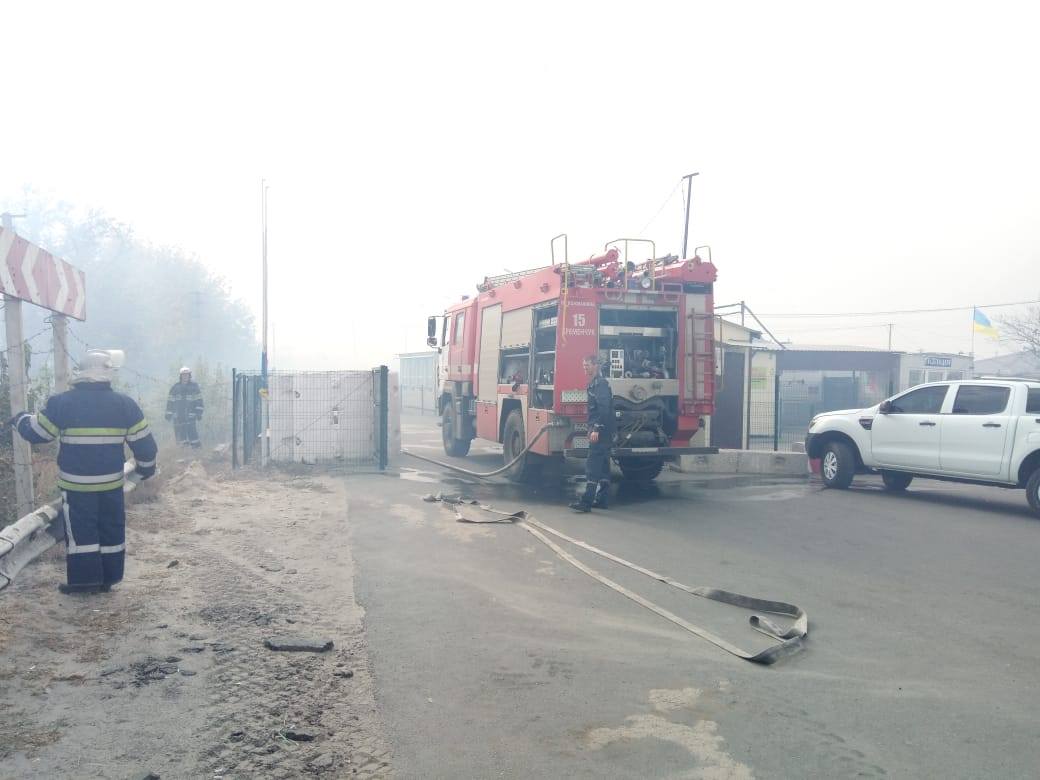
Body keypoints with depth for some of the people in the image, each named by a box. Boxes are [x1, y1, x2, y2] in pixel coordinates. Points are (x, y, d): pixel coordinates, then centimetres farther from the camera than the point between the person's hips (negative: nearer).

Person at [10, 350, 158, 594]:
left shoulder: (62, 402, -9)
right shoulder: (125, 404, -3)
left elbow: (35, 433, 2)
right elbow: (143, 442, 1)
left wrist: (20, 419, 23)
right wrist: (146, 466, 18)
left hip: (76, 483, -2)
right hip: (111, 481, 3)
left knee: (81, 531, 6)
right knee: (111, 529, 12)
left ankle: (85, 579, 9)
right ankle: (109, 578, 19)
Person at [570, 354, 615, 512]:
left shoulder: (601, 383, -13)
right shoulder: (594, 383, 19)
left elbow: (604, 408, -23)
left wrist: (596, 429, -27)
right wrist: (591, 428, 22)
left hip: (601, 432, -11)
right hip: (603, 432, 11)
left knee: (592, 465, -12)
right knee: (603, 465, 12)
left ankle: (586, 501, -14)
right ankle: (602, 499, 18)